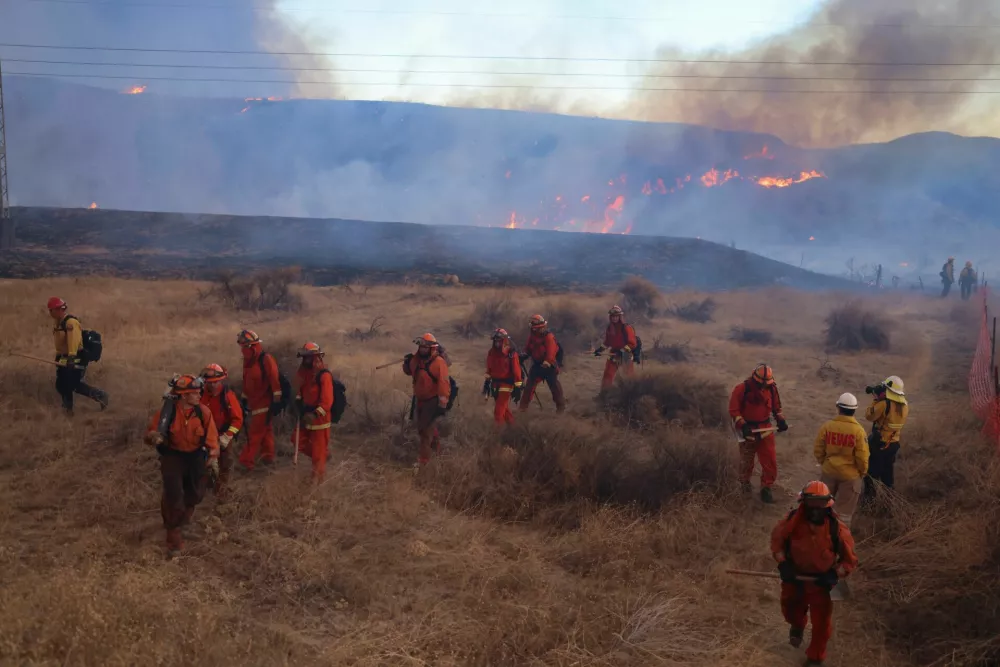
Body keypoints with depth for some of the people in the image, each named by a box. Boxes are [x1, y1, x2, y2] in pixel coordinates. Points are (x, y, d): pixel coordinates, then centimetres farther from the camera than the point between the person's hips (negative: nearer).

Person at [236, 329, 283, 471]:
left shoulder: (266, 360, -17)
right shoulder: (248, 361, 9)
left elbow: (275, 382, -18)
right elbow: (246, 383, 18)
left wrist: (276, 402, -19)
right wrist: (244, 400, 20)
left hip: (265, 404, -8)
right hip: (254, 403, 8)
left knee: (255, 433, -7)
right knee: (265, 430, 20)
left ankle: (246, 462, -6)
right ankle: (267, 456, 32)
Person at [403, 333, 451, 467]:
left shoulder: (439, 362, -23)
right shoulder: (417, 359, 0)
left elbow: (444, 384, -27)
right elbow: (409, 371, 19)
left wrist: (442, 404, -30)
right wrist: (407, 363, -5)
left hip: (432, 401, -8)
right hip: (419, 399, 8)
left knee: (426, 429, -5)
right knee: (422, 427, 22)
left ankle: (423, 460, 4)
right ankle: (436, 445, 46)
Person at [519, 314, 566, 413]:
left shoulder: (549, 337, -19)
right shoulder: (531, 336, 0)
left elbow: (551, 352, -28)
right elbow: (528, 348, 11)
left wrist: (546, 363, -40)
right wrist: (524, 354, -10)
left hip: (548, 365, -5)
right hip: (536, 364, 5)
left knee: (554, 385, 1)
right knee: (529, 384, 5)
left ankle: (561, 405, 15)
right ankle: (524, 405, 14)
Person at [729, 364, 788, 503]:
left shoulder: (771, 388, -3)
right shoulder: (742, 389, -17)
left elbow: (776, 406, 11)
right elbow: (733, 410, -15)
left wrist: (781, 420, -3)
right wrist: (742, 425, -25)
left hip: (765, 429, 3)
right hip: (748, 429, -3)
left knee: (770, 460, -3)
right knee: (746, 461, 13)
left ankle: (766, 488, 11)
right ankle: (744, 484, 38)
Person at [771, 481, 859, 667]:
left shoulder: (837, 528, -23)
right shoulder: (793, 520, -20)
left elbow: (850, 560, -12)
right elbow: (777, 538, -2)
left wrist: (835, 574, -26)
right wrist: (782, 562, -13)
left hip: (821, 581, -2)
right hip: (794, 575, 2)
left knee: (821, 622, 8)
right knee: (790, 609, 25)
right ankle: (797, 626, 63)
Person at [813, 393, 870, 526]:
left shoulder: (827, 426, -12)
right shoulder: (858, 431, -18)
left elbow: (818, 451, -4)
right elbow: (862, 457, -14)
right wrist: (863, 472, 5)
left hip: (829, 471, 2)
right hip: (850, 475, -2)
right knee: (845, 510, 12)